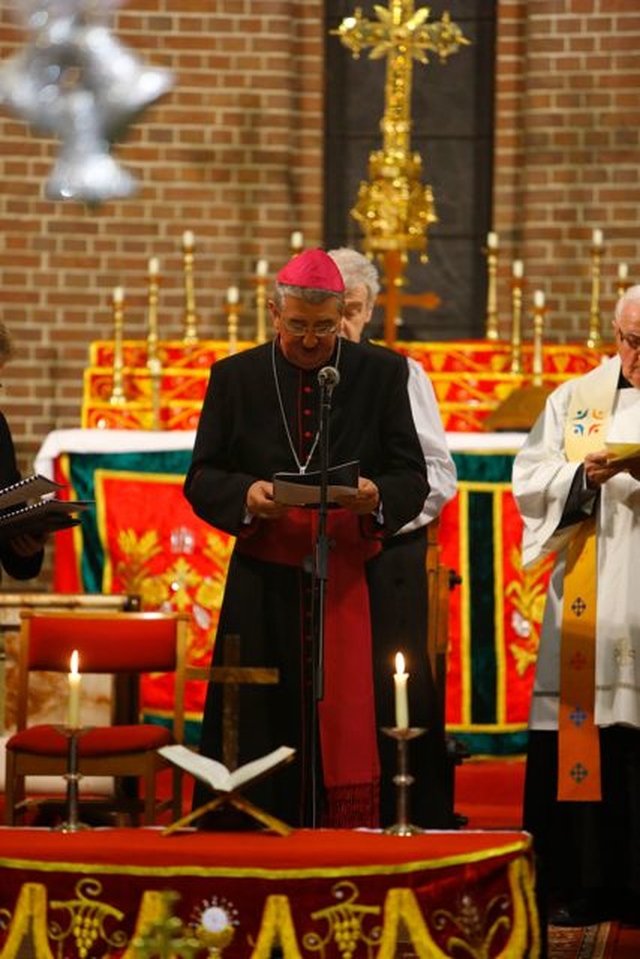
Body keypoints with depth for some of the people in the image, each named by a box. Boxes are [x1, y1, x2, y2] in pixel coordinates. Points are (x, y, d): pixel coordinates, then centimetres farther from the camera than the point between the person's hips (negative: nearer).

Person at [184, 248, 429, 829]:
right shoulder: (236, 377, 9)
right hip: (265, 587, 1)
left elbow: (413, 479, 4)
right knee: (262, 733, -2)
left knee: (350, 734, -6)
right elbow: (202, 478, 7)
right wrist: (244, 496, -14)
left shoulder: (382, 374, 7)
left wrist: (378, 498, -18)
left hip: (356, 589, -1)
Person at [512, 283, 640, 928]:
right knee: (576, 739, -2)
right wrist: (583, 475, -12)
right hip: (585, 605, 1)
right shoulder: (576, 399, 11)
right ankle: (577, 887, 3)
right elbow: (528, 481, 6)